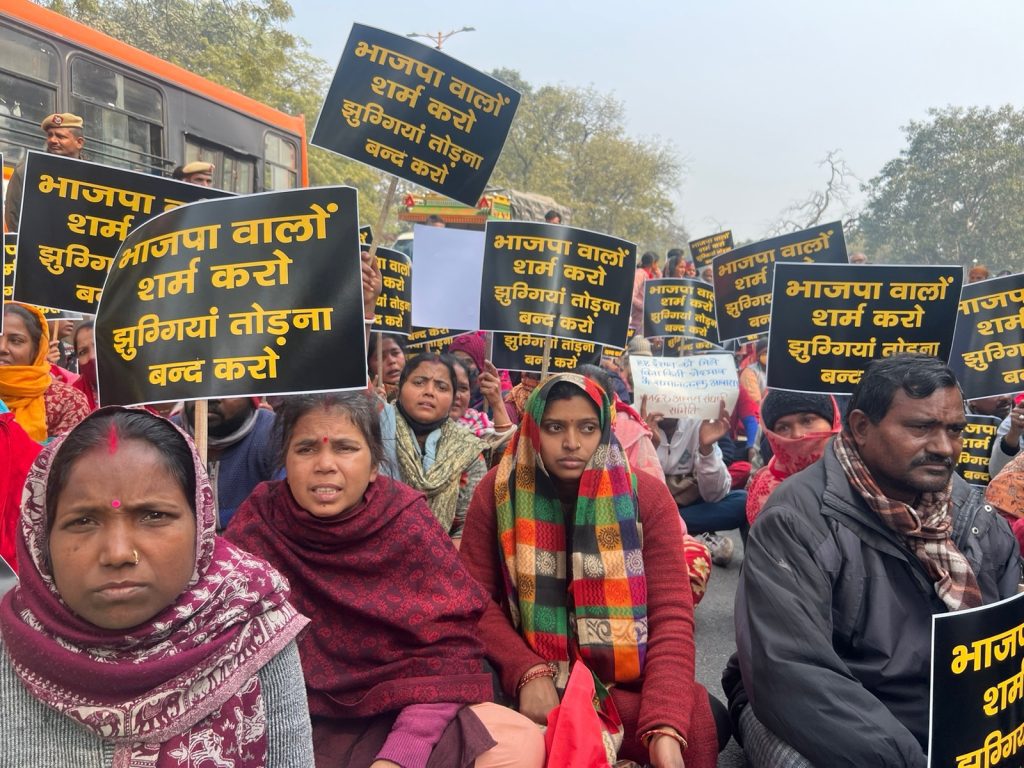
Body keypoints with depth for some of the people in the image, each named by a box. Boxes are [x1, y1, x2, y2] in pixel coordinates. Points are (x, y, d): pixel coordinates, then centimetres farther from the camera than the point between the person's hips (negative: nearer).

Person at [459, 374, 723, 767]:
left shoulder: (646, 496, -9)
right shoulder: (498, 491, -5)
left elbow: (671, 615, -13)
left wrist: (664, 726, -28)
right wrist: (529, 672, -20)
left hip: (626, 679, 0)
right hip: (530, 674, 1)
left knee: (696, 724, -28)